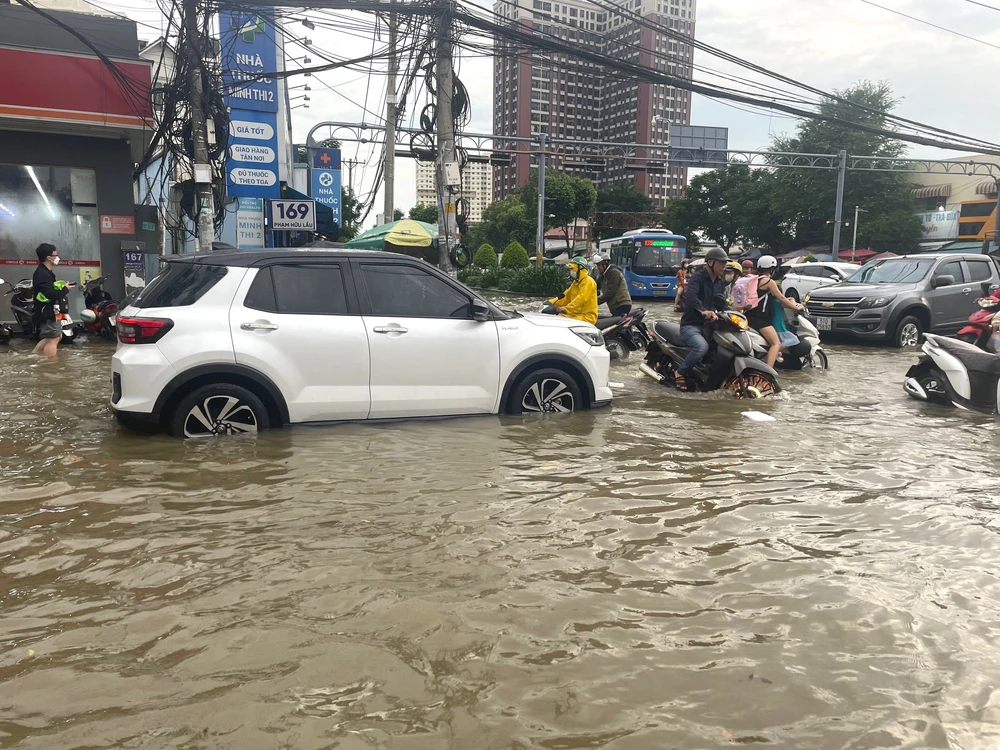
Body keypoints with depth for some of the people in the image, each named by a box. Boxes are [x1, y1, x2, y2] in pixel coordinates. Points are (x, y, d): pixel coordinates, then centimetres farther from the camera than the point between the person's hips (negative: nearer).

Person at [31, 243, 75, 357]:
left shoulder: (45, 272, 16)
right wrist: (65, 289, -16)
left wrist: (62, 286, 0)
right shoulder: (42, 274, -19)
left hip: (49, 312, 11)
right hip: (46, 313, -11)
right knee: (52, 340, -8)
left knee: (57, 336, 19)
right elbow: (50, 294, -29)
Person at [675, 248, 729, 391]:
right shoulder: (697, 277, -10)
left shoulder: (720, 282, 18)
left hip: (709, 325, 8)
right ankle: (680, 373, -16)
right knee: (702, 346, -36)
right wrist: (703, 311, -47)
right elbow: (690, 296, -30)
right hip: (691, 325, -8)